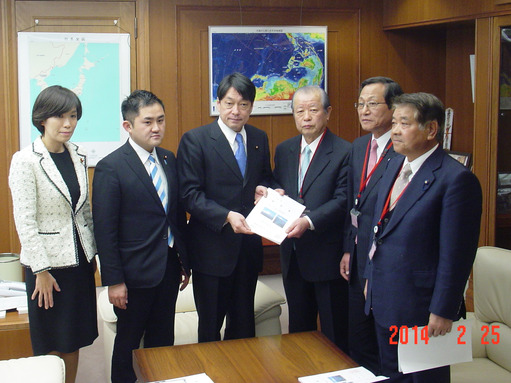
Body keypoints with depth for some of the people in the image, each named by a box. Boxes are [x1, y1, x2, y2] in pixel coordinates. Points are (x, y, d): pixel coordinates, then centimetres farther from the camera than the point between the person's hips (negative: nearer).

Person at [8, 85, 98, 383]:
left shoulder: (78, 156, 5)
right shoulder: (25, 161, -13)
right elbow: (25, 221, -14)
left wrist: (92, 252, 13)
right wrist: (41, 270, -15)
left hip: (80, 260, 6)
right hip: (48, 262, -5)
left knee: (74, 338, 14)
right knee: (51, 344, 8)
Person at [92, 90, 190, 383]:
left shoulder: (169, 160, 7)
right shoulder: (111, 167, -14)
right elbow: (105, 230, -14)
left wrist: (184, 261, 13)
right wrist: (113, 280, -15)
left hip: (169, 269, 6)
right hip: (135, 273, -6)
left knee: (163, 342, 16)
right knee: (129, 343, 11)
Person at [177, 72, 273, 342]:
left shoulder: (259, 139, 8)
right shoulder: (194, 140, -9)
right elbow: (190, 194, -14)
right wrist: (226, 216, -26)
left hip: (249, 246, 5)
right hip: (212, 247, -4)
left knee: (243, 321, 17)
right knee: (210, 324, 9)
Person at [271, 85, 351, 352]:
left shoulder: (344, 152, -11)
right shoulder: (284, 150, 9)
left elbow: (342, 200, -17)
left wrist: (309, 221, -30)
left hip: (328, 256, -6)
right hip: (293, 255, 6)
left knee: (335, 335, 7)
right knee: (298, 328, 20)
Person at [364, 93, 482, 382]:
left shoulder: (456, 179, -19)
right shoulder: (395, 165, 8)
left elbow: (456, 255, -19)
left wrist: (443, 312, -18)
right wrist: (371, 277, 17)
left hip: (420, 307, -8)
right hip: (384, 303, 8)